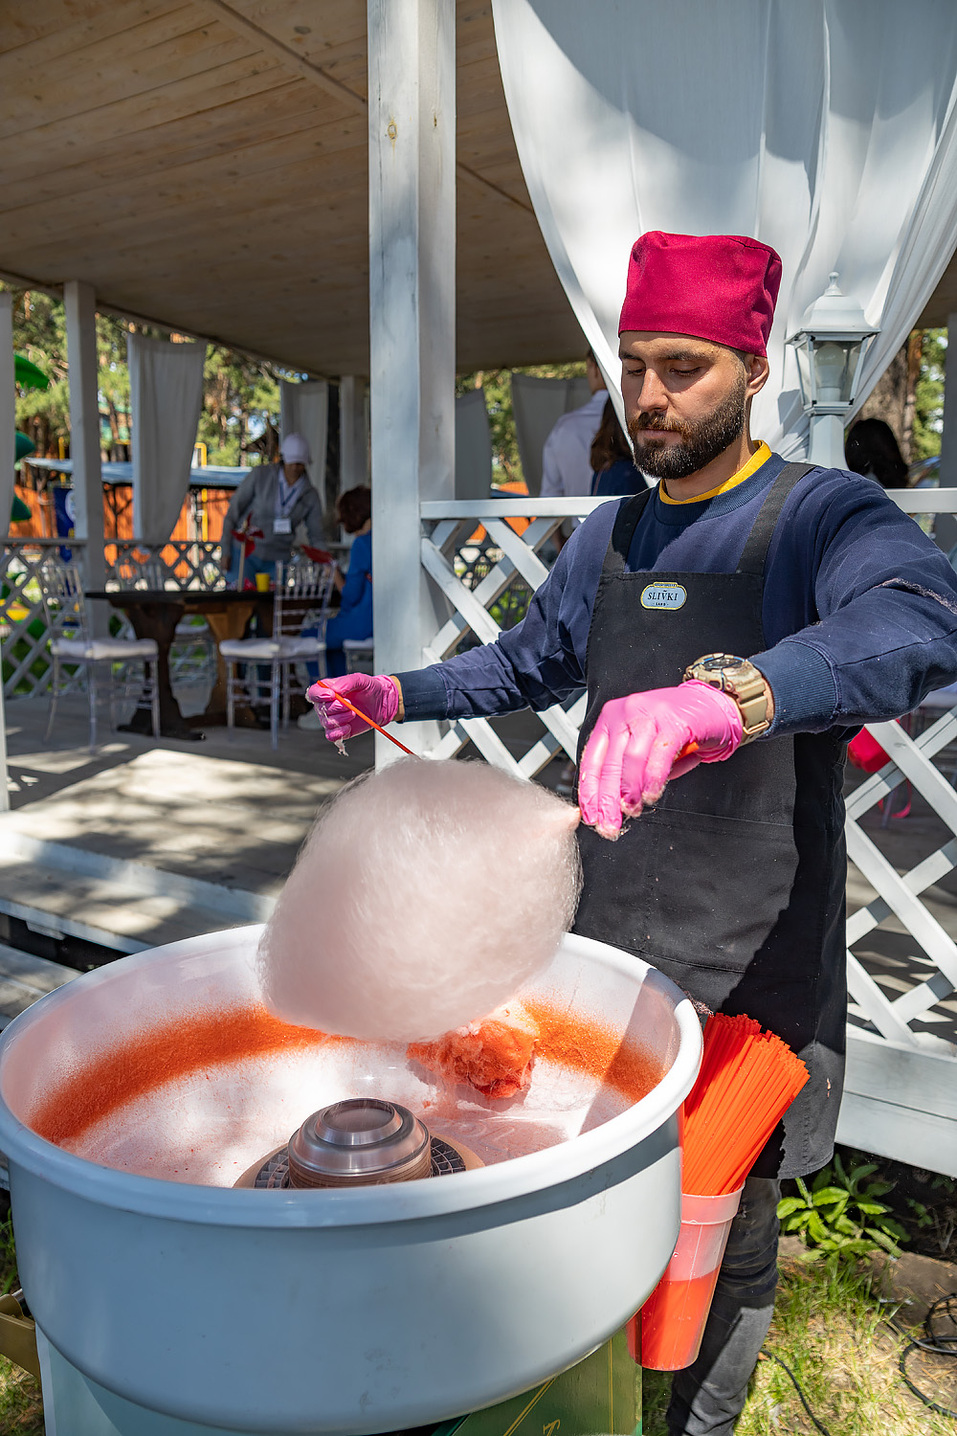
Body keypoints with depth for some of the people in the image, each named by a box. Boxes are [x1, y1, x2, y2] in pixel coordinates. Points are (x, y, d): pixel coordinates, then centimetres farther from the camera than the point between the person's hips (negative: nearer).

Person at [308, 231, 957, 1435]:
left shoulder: (821, 515, -11)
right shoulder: (611, 534, 9)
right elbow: (531, 663, 24)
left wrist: (726, 696, -52)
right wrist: (404, 694, 13)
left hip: (745, 963, -4)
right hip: (601, 933, 5)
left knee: (727, 1233, 14)